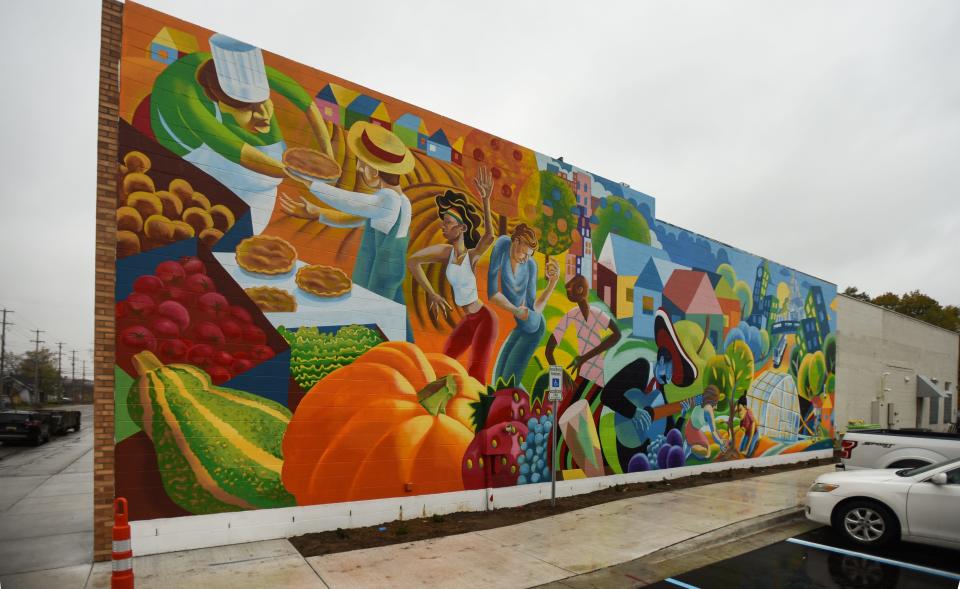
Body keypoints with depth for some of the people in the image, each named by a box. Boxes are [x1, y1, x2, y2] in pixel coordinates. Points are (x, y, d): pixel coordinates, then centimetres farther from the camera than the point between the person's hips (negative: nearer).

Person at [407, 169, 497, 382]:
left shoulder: (473, 254, -18)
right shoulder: (446, 251, -5)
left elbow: (489, 236, -39)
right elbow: (412, 262, -2)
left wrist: (486, 201, -53)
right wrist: (432, 295, -7)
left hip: (484, 318, -7)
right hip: (468, 320, 7)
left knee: (475, 374, -15)